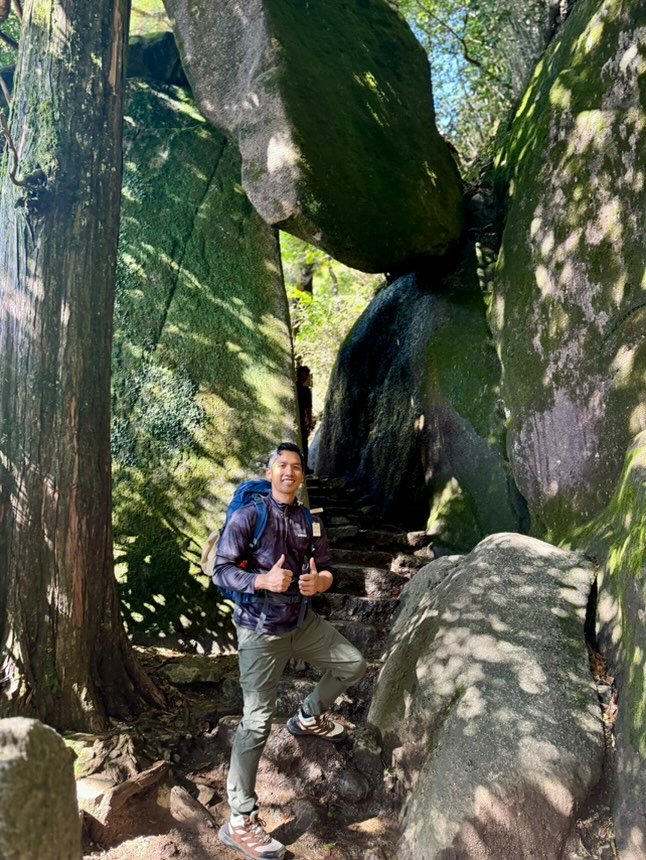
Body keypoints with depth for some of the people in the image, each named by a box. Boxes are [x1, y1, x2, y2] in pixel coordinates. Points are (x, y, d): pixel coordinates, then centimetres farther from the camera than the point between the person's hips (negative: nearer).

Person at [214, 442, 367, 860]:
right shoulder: (249, 515, -13)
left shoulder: (310, 522, 5)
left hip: (303, 621, 6)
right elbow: (222, 570, -15)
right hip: (261, 631, -6)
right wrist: (263, 580, -31)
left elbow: (326, 570, 8)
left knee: (354, 664, 13)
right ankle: (240, 821, 8)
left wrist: (319, 582, -16)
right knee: (257, 721, -4)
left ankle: (309, 717, 38)